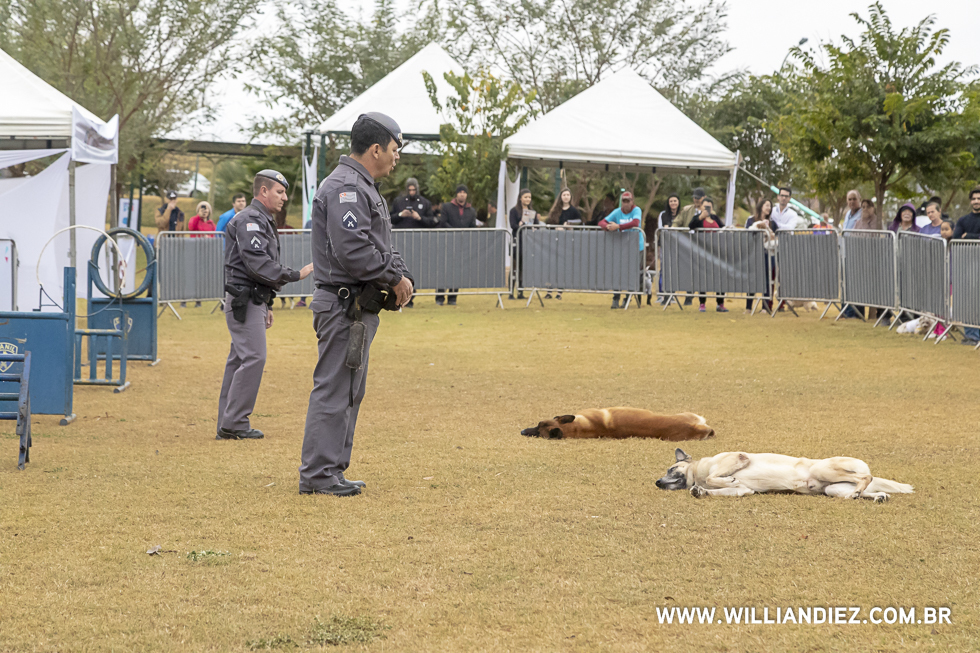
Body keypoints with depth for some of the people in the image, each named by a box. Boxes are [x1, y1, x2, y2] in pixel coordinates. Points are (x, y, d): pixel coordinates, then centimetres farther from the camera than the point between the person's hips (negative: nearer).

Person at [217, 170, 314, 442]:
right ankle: (235, 423, -12)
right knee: (253, 357, -14)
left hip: (253, 300, 11)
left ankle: (228, 425, 11)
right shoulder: (249, 220, -12)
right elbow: (257, 263, -22)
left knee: (240, 359, 9)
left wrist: (266, 305, 23)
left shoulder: (263, 221, 21)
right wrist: (295, 275, -20)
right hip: (244, 300, -11)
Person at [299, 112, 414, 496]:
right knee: (334, 388, -8)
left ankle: (332, 470, 21)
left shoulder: (365, 188, 20)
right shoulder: (345, 187, -15)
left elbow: (380, 248, 22)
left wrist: (399, 277, 3)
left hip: (361, 305, 11)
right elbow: (353, 250, -25)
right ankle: (318, 475, -5)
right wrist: (394, 278, -15)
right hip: (343, 303, -11)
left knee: (348, 390, 15)